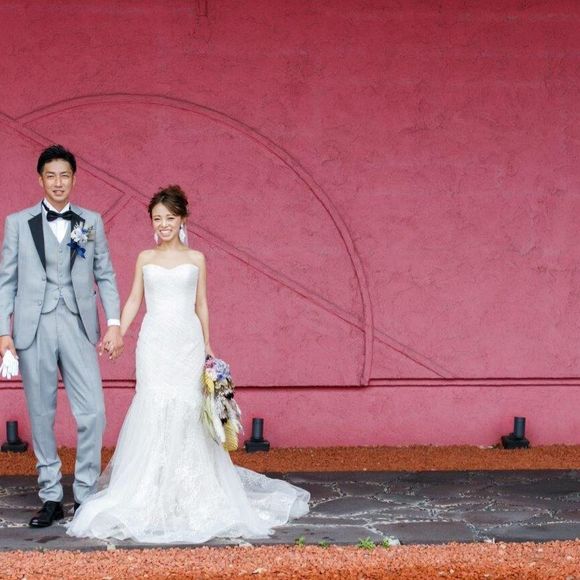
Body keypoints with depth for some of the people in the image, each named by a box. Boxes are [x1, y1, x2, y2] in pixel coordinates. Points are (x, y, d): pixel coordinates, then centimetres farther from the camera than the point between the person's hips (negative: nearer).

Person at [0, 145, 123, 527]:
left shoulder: (92, 222, 10)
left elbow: (105, 275, 9)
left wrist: (114, 323, 0)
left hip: (79, 327, 0)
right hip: (34, 329, 0)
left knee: (93, 414, -7)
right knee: (42, 416, 5)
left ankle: (87, 496, 5)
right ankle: (51, 497, 15)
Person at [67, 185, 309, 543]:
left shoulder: (196, 259, 9)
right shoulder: (145, 258, 11)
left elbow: (201, 305, 11)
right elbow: (134, 302, 11)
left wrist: (207, 348, 8)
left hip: (187, 342, 0)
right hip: (154, 342, 1)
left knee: (187, 409, -4)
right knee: (153, 409, -6)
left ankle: (192, 495, 5)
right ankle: (152, 496, -2)